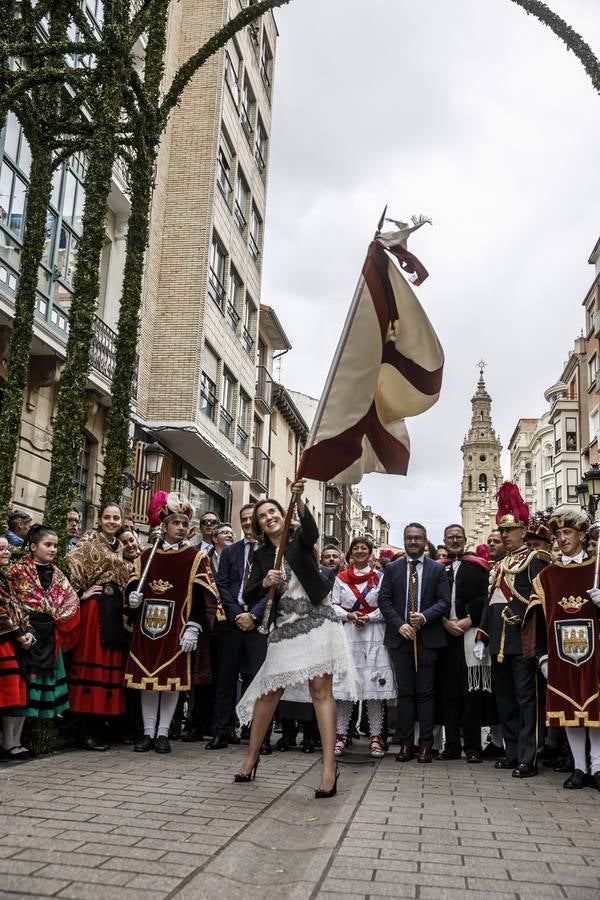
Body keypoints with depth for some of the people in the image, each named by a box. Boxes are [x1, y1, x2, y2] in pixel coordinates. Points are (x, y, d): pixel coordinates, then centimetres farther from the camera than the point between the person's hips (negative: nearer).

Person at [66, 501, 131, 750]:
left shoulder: (119, 547, 18)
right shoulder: (89, 540, -1)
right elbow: (72, 564, -14)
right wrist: (81, 593, -12)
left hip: (114, 608, 7)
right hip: (94, 606, -7)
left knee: (109, 661, 7)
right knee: (90, 660, -6)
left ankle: (95, 726, 15)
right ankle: (83, 730, 0)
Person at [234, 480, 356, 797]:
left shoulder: (300, 538, 3)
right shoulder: (261, 556, 10)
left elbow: (312, 529, -23)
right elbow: (248, 597, 3)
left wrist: (299, 500, -40)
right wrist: (265, 582, -18)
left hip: (316, 619, -3)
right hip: (285, 625, 3)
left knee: (321, 689, -10)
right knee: (268, 691, 7)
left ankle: (329, 767, -10)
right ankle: (251, 758, 24)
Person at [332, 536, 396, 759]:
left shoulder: (380, 577, 5)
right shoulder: (341, 578, 10)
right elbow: (333, 605, 7)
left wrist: (368, 618, -11)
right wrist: (349, 615, -9)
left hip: (374, 637, -1)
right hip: (347, 635, 1)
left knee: (375, 689, -1)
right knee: (344, 688, 1)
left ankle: (375, 738, 6)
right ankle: (340, 736, 9)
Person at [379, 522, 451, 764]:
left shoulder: (437, 569, 5)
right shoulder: (392, 568, 7)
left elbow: (444, 601, -1)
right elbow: (384, 600, 2)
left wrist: (424, 617, -16)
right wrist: (399, 625, -10)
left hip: (427, 638, -1)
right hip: (400, 636, 1)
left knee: (425, 692, 3)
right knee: (405, 692, 6)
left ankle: (426, 745, 9)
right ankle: (405, 744, 11)